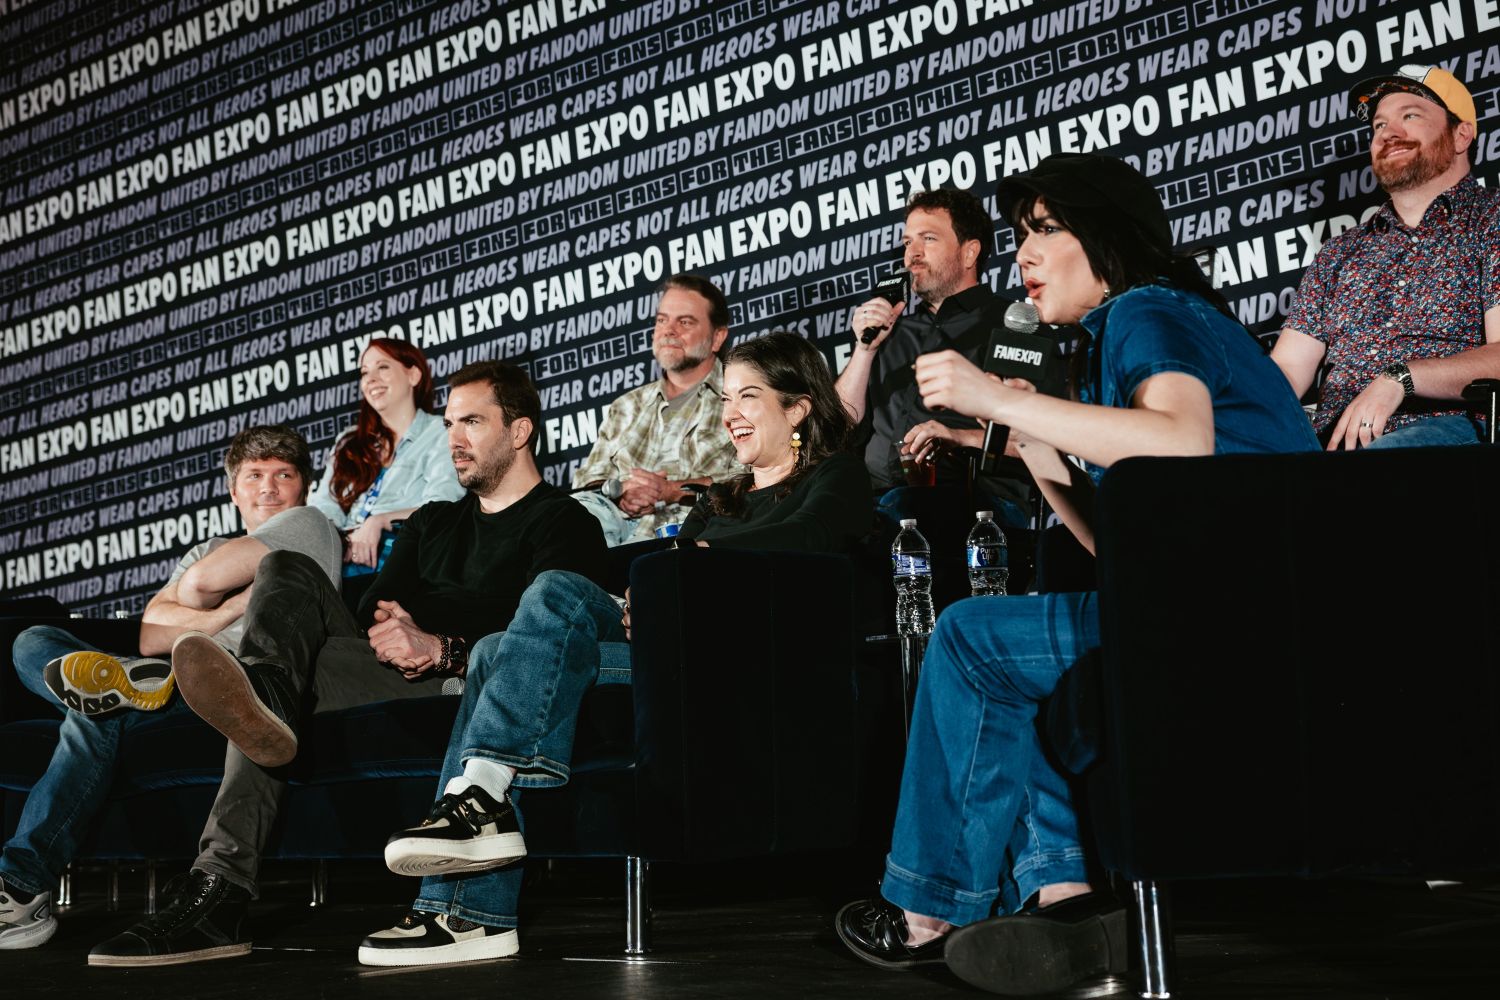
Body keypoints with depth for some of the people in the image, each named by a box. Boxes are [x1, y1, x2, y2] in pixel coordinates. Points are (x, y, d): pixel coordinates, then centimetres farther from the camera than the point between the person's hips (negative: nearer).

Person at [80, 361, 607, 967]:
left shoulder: (565, 524, 8)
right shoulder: (431, 522, 31)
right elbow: (373, 612, 18)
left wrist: (441, 648, -24)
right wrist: (384, 633, -8)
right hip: (388, 667, 6)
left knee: (313, 666, -29)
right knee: (287, 567, -15)